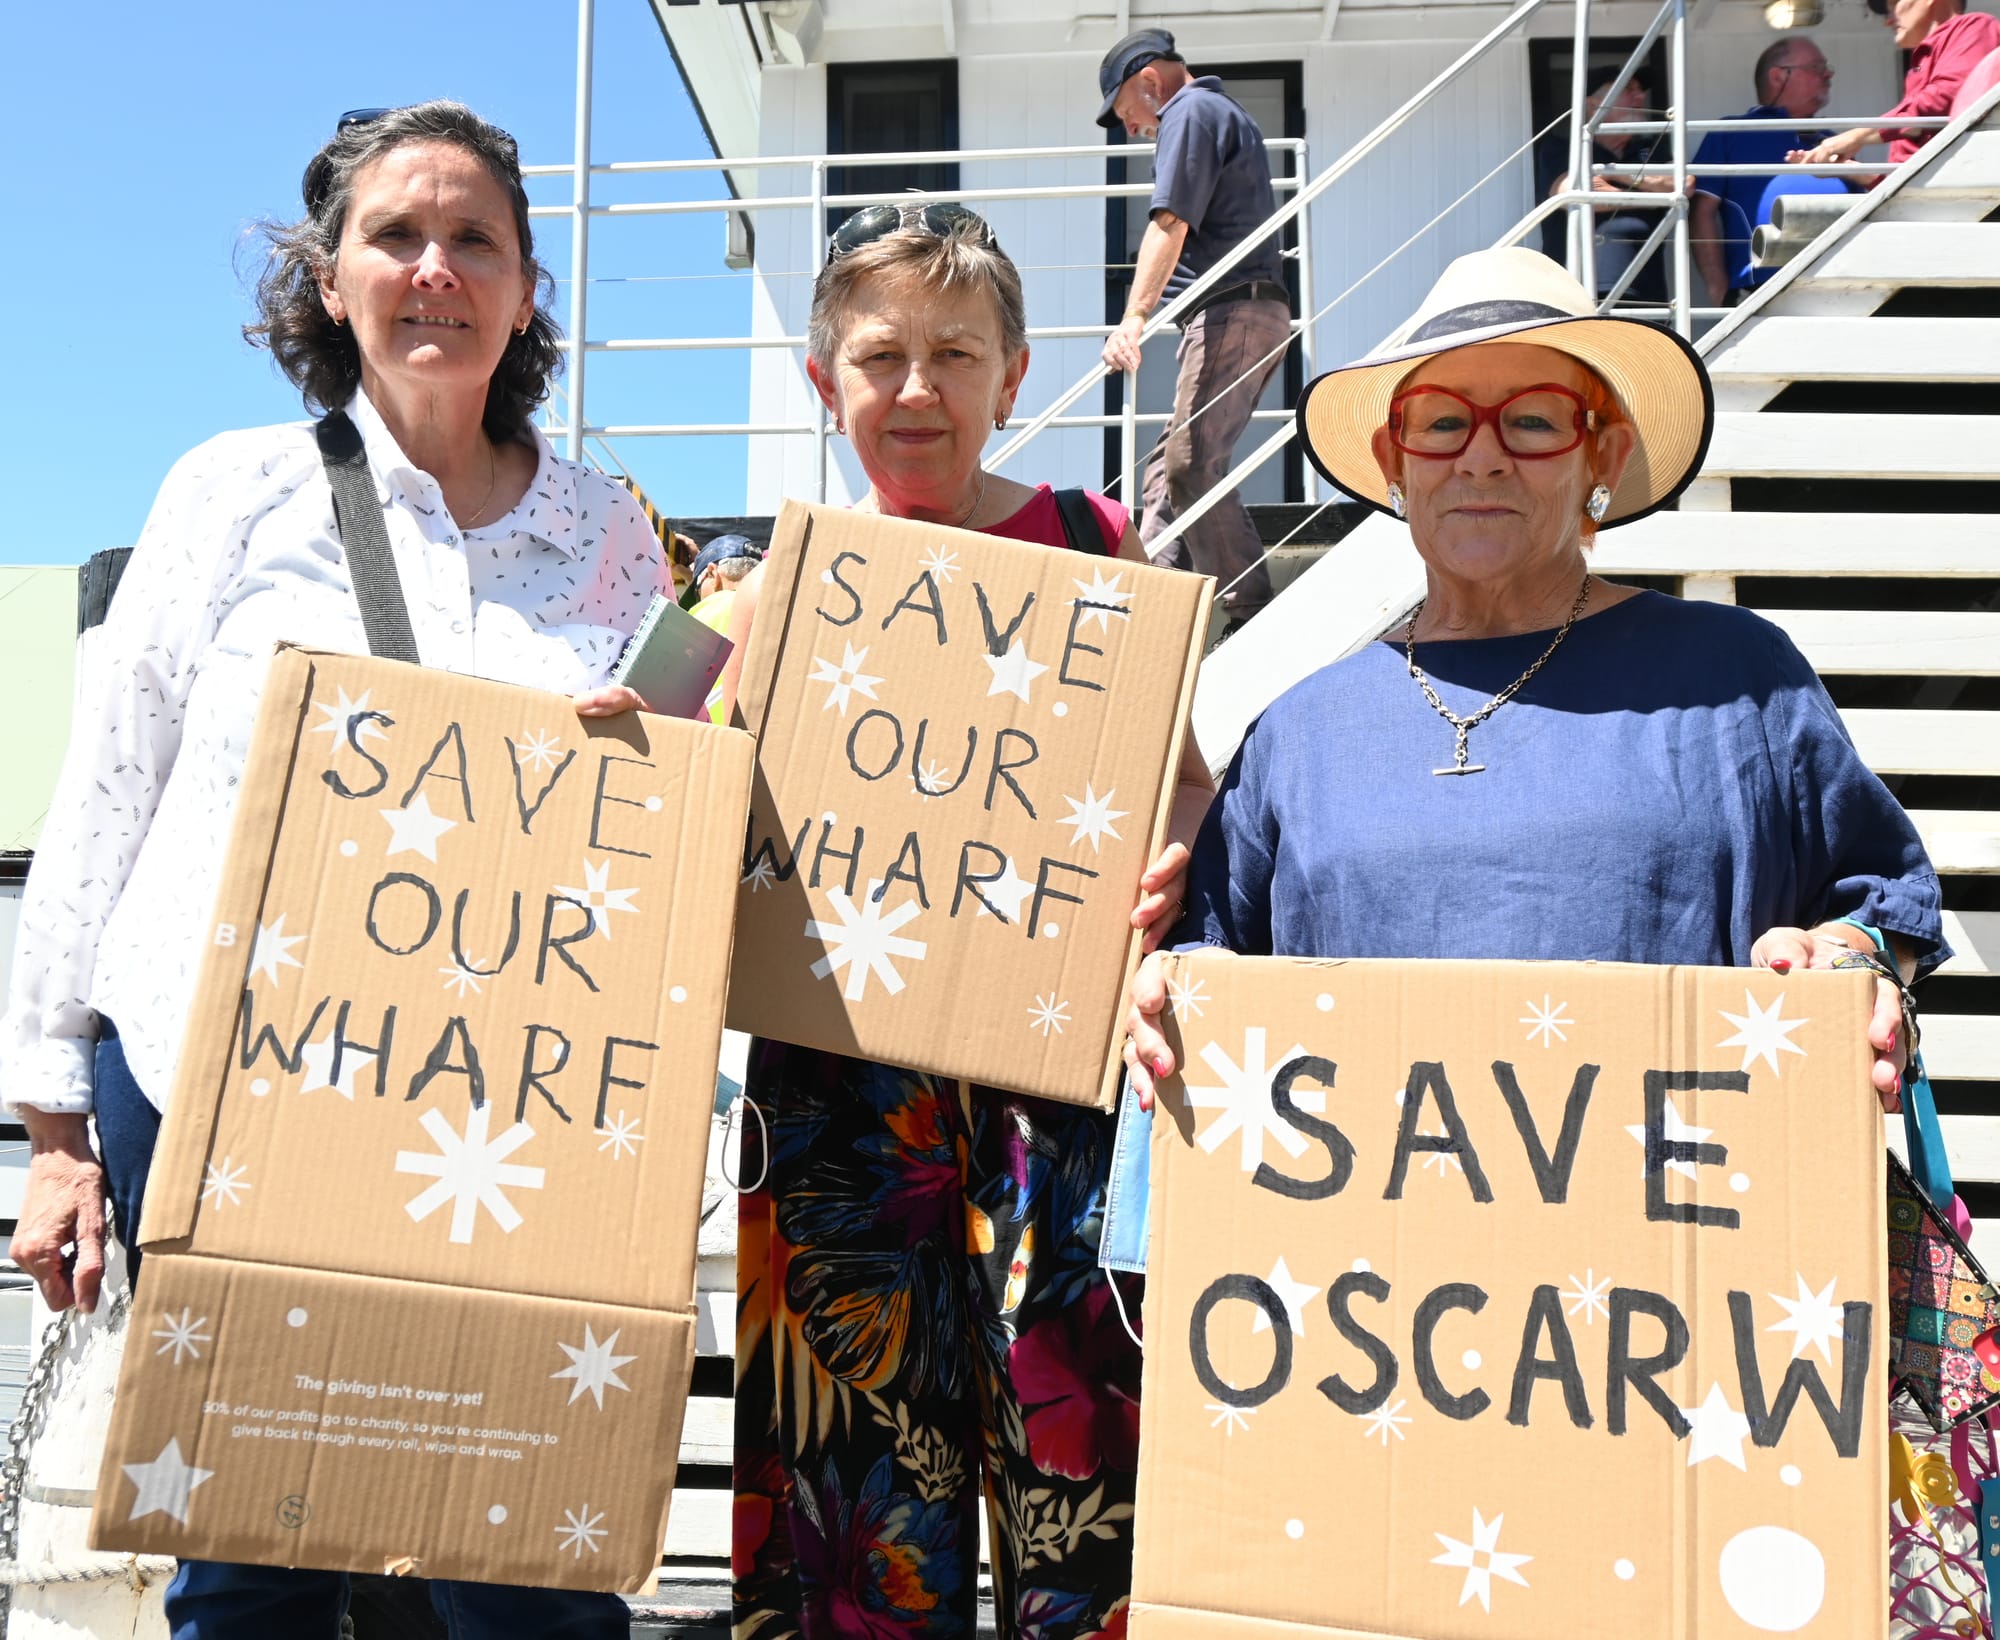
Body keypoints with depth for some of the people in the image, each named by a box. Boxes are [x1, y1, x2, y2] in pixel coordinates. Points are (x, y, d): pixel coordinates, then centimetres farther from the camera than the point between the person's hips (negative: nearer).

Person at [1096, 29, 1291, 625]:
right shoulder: (1229, 113, 27)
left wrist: (1134, 318, -27)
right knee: (1171, 466, 11)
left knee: (1192, 469, -14)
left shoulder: (1191, 111, -4)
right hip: (1256, 312, 11)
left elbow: (1170, 224, -18)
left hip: (1231, 313, -11)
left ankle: (1252, 616, -14)